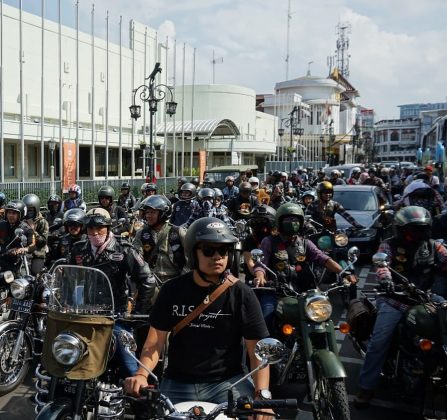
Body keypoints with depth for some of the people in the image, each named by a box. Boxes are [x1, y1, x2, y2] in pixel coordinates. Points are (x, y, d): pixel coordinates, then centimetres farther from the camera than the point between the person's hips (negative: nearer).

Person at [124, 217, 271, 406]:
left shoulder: (241, 294, -5)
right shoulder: (172, 290, 0)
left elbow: (258, 349, -7)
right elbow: (155, 340, -1)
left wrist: (261, 393, -21)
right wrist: (141, 374, -19)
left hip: (228, 381, -1)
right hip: (178, 384, 2)